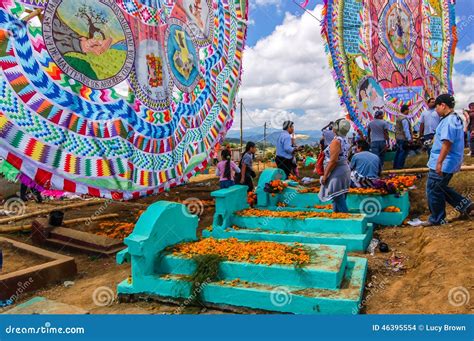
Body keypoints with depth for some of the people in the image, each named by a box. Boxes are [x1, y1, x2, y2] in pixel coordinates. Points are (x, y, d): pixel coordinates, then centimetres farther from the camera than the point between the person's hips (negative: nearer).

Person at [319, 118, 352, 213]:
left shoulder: (336, 141, -18)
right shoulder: (345, 140, 10)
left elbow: (333, 161, -23)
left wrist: (325, 176, -17)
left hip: (337, 173, -10)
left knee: (339, 200, -4)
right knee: (339, 199, 18)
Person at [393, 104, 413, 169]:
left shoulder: (398, 117, 11)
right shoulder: (404, 119, -18)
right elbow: (406, 130, -20)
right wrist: (409, 139, -17)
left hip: (398, 137, 10)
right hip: (403, 139, -10)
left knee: (399, 151, 15)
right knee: (403, 152, -5)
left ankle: (395, 166, 20)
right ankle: (399, 166, -4)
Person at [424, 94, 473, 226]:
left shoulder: (448, 121, -20)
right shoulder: (457, 119, 14)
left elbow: (447, 143, -27)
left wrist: (439, 162, -27)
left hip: (443, 164, -10)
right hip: (451, 163, 10)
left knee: (433, 190, 2)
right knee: (441, 188, 22)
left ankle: (437, 219, 13)